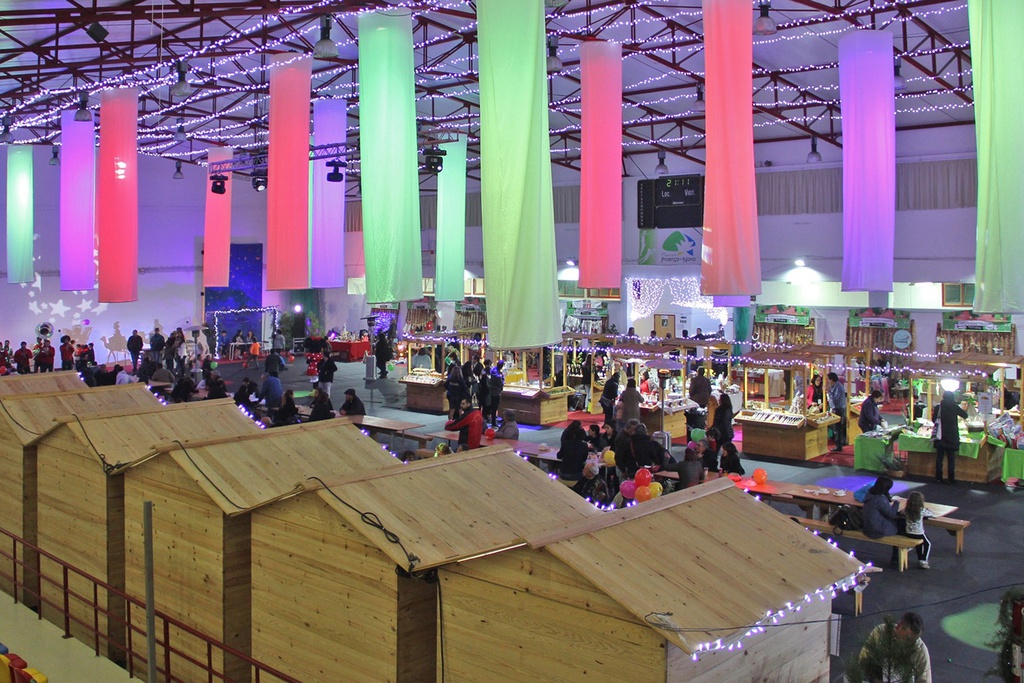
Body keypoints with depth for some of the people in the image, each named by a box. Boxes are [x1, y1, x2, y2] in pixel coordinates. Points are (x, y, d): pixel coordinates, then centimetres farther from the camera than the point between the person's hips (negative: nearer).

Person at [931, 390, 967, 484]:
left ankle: (938, 478, 9)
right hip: (952, 437, -1)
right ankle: (951, 479, 7)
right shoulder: (955, 408, -7)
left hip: (940, 436, 1)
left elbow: (934, 420, 5)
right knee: (951, 458, 5)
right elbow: (965, 415, 6)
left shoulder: (938, 407, -4)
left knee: (939, 457, 8)